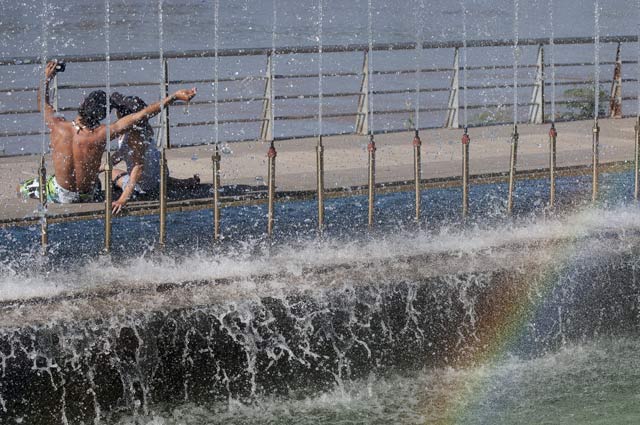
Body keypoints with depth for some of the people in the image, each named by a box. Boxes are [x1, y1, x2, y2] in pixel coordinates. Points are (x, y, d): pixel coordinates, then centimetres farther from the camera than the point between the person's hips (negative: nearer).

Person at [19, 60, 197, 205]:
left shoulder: (59, 127, -25)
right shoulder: (100, 135, -30)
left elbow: (42, 104, -1)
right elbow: (141, 115, -30)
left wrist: (47, 78, 13)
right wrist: (173, 97, -29)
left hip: (61, 194, 0)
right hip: (87, 196, 1)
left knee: (25, 187, 25)